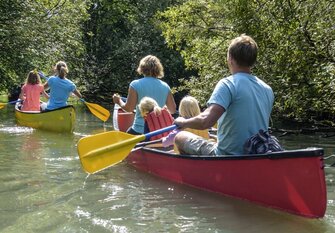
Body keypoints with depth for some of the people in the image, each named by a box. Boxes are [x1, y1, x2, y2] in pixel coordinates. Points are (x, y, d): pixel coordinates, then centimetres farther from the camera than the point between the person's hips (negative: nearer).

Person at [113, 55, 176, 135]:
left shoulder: (135, 84, -6)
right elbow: (173, 110, 8)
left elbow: (129, 108, -7)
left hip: (140, 130, -3)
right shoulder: (165, 86, 4)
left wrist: (119, 101, 13)